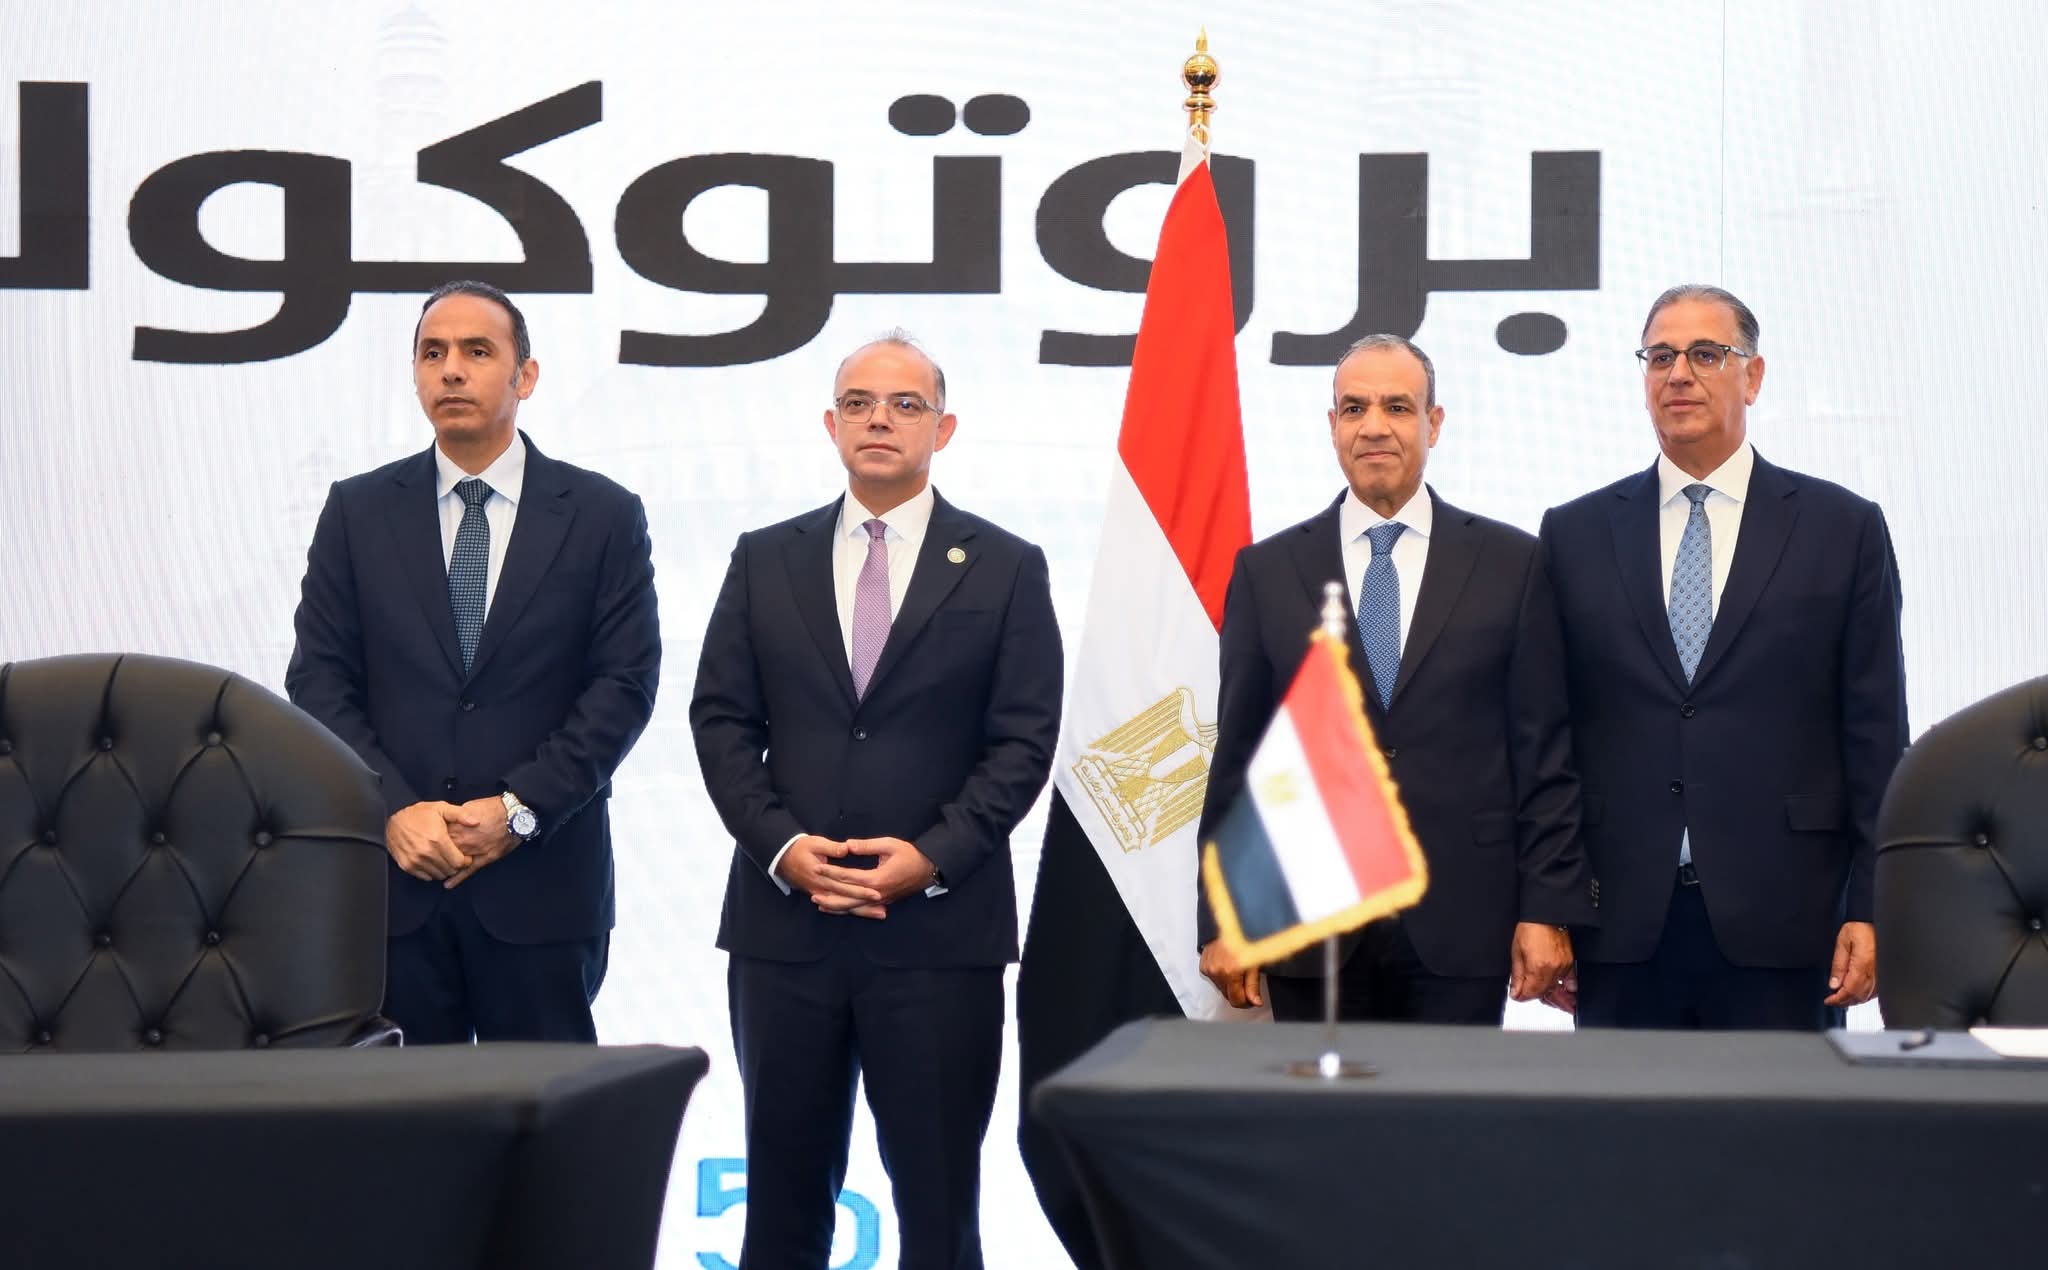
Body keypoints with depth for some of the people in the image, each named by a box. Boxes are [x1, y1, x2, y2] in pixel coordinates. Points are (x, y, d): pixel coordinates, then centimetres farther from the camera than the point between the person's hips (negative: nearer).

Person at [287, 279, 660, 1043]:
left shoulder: (602, 515, 3)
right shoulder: (357, 512, 8)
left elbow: (625, 685, -2)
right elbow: (319, 680, 4)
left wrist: (519, 810, -11)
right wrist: (394, 809, -10)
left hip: (540, 880, -1)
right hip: (392, 873, 1)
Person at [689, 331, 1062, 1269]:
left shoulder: (1005, 569, 5)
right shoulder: (764, 561, 10)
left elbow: (1023, 740, -1)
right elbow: (721, 720, 6)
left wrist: (933, 858, -12)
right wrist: (781, 845, -8)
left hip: (940, 929, -2)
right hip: (783, 922, 2)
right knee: (783, 1193, 8)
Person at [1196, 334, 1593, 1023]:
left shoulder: (1511, 563, 5)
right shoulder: (1266, 571, 7)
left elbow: (1546, 752, 3)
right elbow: (1237, 756, 7)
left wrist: (1547, 910, -3)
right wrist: (1223, 921, 2)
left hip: (1461, 925, -1)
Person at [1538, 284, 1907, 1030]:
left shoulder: (1844, 529, 5)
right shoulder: (1574, 535, 9)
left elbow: (1875, 736, 3)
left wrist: (1870, 908, -2)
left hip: (1778, 922, -1)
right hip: (1621, 922, 1)